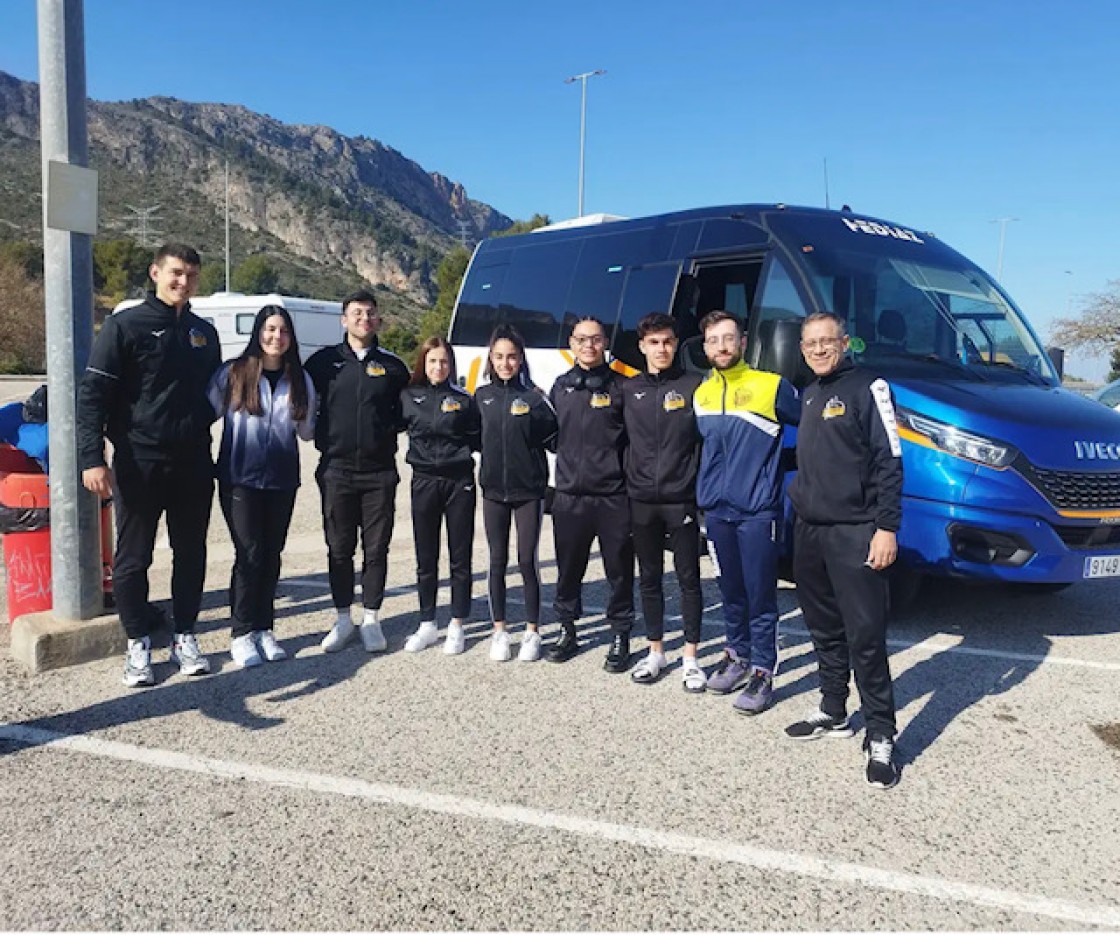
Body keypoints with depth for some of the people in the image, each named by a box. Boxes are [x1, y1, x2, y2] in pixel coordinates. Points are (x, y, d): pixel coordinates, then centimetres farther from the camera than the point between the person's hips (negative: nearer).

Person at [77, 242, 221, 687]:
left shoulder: (204, 332, 12)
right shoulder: (126, 325, -3)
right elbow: (93, 393, -8)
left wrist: (202, 431, 10)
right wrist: (92, 458, -17)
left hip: (194, 464, 4)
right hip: (139, 463, -4)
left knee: (191, 555, 10)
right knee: (133, 558, 4)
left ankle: (184, 636, 23)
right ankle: (138, 643, 18)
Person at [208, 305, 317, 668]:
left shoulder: (300, 380, 8)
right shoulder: (233, 373, -2)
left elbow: (307, 433, 17)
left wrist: (299, 416, 0)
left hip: (282, 479, 4)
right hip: (239, 478, -3)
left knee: (272, 555, 9)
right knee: (249, 554, -7)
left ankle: (263, 629, 19)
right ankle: (241, 634, 4)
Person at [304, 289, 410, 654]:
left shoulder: (392, 366, 6)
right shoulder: (324, 361, 4)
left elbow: (405, 413, 15)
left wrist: (388, 433, 1)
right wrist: (319, 435, 4)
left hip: (379, 472, 0)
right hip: (336, 470, 0)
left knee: (376, 548, 5)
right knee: (339, 548, 6)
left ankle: (371, 619, 17)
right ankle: (343, 619, 19)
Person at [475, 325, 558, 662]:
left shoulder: (534, 396, -5)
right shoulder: (482, 396, 5)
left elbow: (554, 439, -6)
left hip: (529, 490, -3)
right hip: (493, 490, 3)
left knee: (527, 562, 2)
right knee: (497, 561, 8)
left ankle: (532, 633, 16)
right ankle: (499, 631, 20)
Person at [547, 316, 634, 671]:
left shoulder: (620, 387, -1)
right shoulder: (560, 386, 10)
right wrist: (570, 458, 8)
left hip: (613, 495, -3)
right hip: (569, 495, 3)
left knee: (619, 569, 5)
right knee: (568, 567, 12)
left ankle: (620, 637, 18)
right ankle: (567, 631, 28)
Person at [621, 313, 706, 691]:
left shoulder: (694, 385, -2)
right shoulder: (629, 389, 7)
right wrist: (627, 482, 6)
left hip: (682, 499, -3)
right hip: (641, 500, 3)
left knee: (688, 577, 5)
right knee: (649, 578, 12)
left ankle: (690, 657, 16)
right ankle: (656, 652, 25)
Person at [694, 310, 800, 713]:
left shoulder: (771, 386, -6)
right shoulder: (701, 394, 11)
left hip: (757, 510, -5)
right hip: (716, 510, 5)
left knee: (760, 596, 0)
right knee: (731, 591, 16)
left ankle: (762, 671, 10)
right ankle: (737, 655, 31)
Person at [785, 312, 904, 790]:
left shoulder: (867, 388, -6)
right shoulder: (808, 396, 17)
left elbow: (889, 461, -12)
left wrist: (886, 527, -18)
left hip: (854, 534, -8)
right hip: (808, 532, 8)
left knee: (865, 636, -5)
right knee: (824, 629, 15)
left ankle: (880, 736, 4)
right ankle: (833, 714, 29)